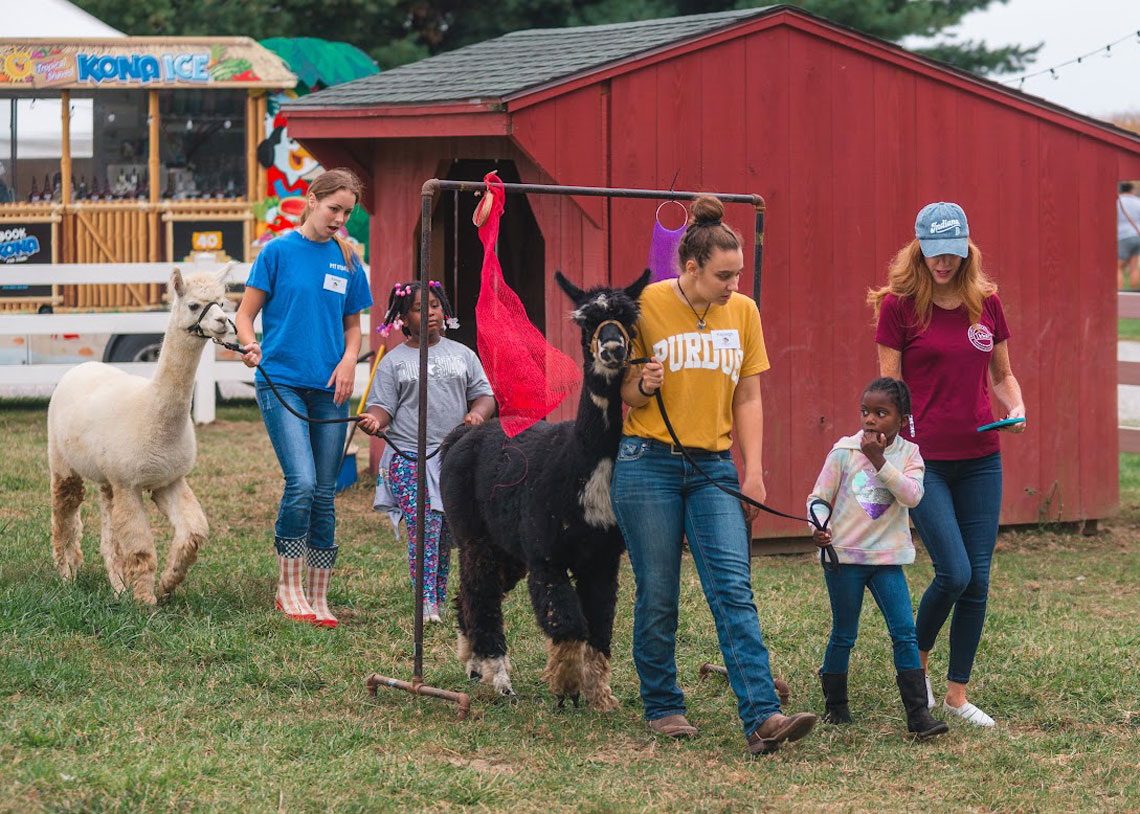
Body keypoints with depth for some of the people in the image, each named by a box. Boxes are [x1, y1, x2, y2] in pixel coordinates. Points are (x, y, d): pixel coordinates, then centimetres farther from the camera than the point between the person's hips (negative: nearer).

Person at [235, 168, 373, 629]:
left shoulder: (347, 262, 10)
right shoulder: (279, 251, -1)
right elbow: (245, 313, 0)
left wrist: (348, 359, 0)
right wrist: (249, 345, -20)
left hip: (328, 388, 4)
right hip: (282, 381, -4)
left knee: (324, 495, 3)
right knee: (302, 483, -18)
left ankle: (318, 598, 11)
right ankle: (288, 586, -4)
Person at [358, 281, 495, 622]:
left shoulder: (462, 354, 16)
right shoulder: (393, 361, 9)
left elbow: (484, 395, 16)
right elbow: (383, 406, 3)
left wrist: (477, 413, -7)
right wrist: (374, 419, -21)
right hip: (409, 458, -3)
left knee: (447, 534, 2)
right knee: (423, 527, -17)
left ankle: (440, 603, 11)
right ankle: (426, 606, -21)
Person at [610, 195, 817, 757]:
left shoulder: (743, 312, 5)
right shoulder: (646, 306, -5)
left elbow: (748, 398, 10)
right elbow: (624, 393, 4)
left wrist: (753, 473, 2)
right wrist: (643, 387, -19)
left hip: (713, 467, 2)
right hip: (648, 463, -2)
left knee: (734, 589, -10)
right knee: (657, 595, 1)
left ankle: (761, 718, -18)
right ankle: (662, 707, 18)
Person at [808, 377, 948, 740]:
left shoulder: (908, 453, 0)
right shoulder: (844, 450, -2)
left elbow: (912, 495, -17)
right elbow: (818, 496, 2)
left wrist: (879, 461, -22)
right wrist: (818, 527, -17)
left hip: (887, 559, 1)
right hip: (844, 556, -1)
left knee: (904, 633, -8)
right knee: (843, 635, 8)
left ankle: (918, 713, -9)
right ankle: (835, 706, 24)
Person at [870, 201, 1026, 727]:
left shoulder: (987, 303, 6)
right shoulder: (899, 305, -4)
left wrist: (1015, 408, -4)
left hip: (980, 458, 4)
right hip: (925, 459, -4)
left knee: (977, 579, 2)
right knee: (954, 573, -13)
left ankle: (957, 693, 13)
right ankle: (917, 660, 15)